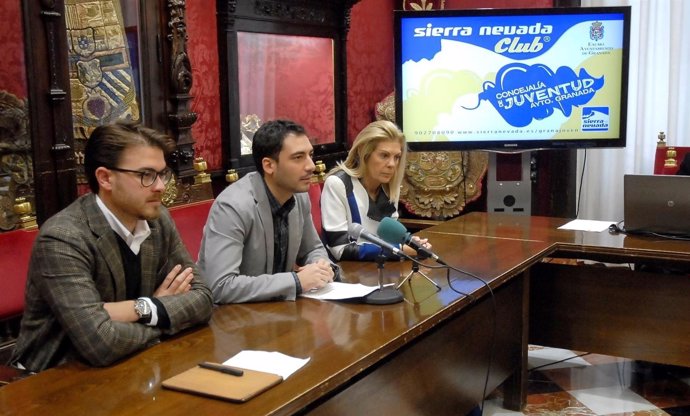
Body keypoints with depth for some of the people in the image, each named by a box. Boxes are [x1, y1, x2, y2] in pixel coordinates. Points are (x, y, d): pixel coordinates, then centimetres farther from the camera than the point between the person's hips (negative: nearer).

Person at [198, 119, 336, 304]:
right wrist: (297, 281, -26)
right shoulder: (232, 206, -22)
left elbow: (312, 249, 14)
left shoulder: (300, 197, -2)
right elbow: (220, 287, -29)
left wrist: (321, 266, -8)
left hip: (274, 306, 6)